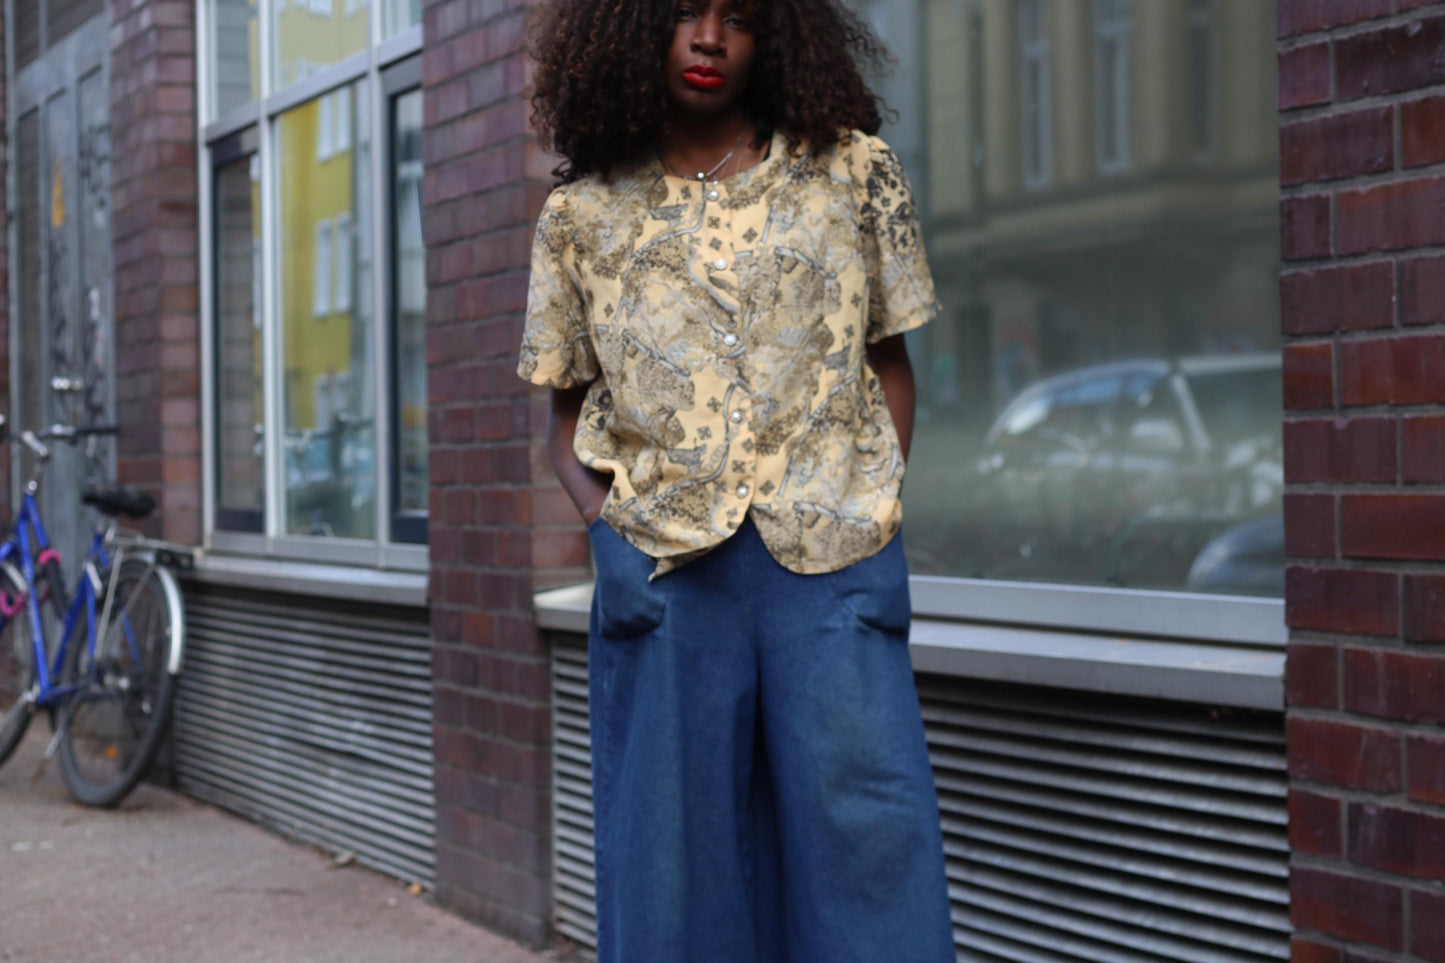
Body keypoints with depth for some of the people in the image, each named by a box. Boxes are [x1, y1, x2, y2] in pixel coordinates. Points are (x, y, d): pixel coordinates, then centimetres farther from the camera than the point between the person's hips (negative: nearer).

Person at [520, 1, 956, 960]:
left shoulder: (854, 172, 11)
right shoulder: (583, 215, 12)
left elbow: (889, 361, 15)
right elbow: (568, 408, 18)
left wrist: (874, 502, 1)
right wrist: (601, 509, -1)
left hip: (830, 551, -1)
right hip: (660, 551, 1)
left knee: (866, 837, -6)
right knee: (672, 846, 3)